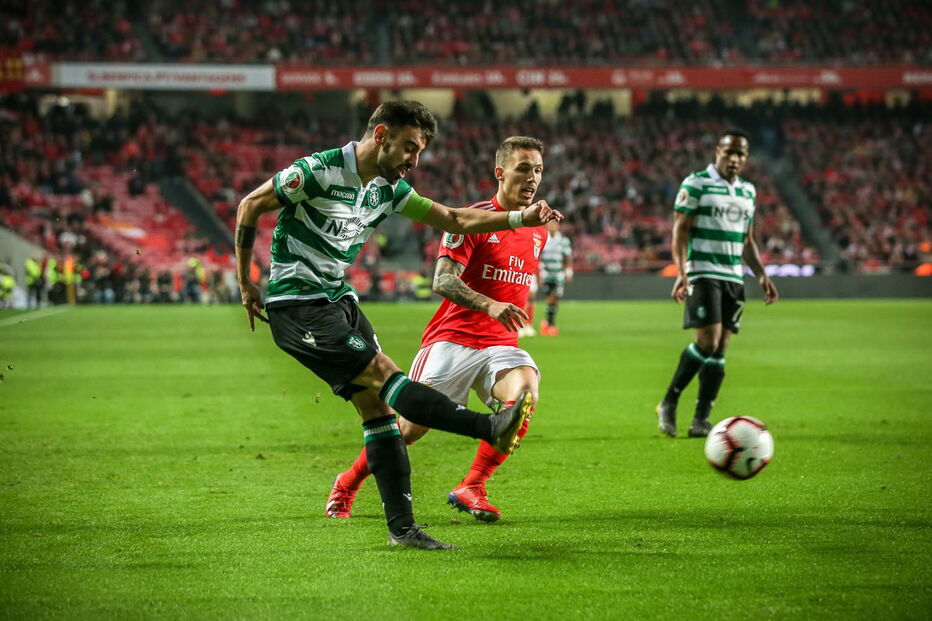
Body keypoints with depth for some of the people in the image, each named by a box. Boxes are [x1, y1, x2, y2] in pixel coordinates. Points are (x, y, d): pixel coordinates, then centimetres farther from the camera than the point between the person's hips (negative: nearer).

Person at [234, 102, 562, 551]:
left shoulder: (388, 189, 8)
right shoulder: (319, 172, -16)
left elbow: (454, 219, 13)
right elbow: (249, 207, -8)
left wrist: (522, 217, 1)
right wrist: (245, 284, -3)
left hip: (338, 300, 8)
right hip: (297, 307, -8)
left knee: (376, 404, -1)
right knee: (382, 374, -18)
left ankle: (401, 526, -1)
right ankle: (491, 429, -26)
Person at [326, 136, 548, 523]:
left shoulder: (538, 232, 13)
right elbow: (443, 280, -19)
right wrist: (489, 306, -32)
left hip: (500, 344, 5)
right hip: (453, 338, -5)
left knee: (524, 396, -27)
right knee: (411, 426, -5)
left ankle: (471, 488, -17)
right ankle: (347, 485, 20)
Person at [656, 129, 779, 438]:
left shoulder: (748, 191, 16)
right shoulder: (696, 184, -4)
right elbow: (680, 230, -8)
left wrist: (762, 275, 14)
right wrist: (681, 272, -19)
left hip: (734, 277, 6)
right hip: (703, 272, -6)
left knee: (720, 348, 2)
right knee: (708, 341, -17)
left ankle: (701, 419, 5)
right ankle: (668, 404, -2)